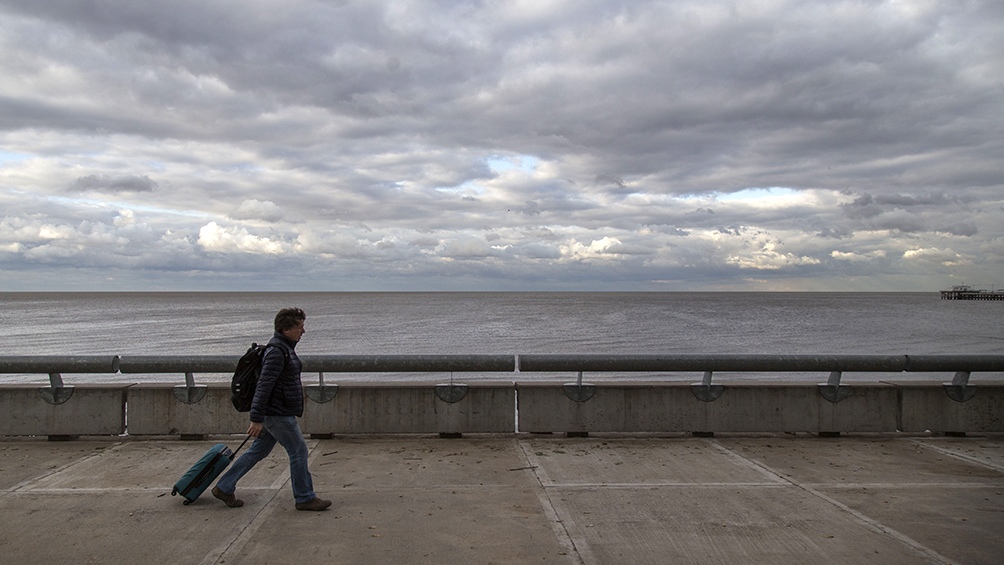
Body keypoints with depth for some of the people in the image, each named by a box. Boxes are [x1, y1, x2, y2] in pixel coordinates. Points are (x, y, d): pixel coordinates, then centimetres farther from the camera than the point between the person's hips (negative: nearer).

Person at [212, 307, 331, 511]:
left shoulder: (285, 347, 13)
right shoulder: (277, 352, -20)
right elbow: (264, 385, -24)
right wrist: (257, 419, -25)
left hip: (277, 412, 10)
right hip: (278, 414, -10)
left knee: (257, 451, 16)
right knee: (299, 451, -1)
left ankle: (224, 488, 24)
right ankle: (305, 498, 10)